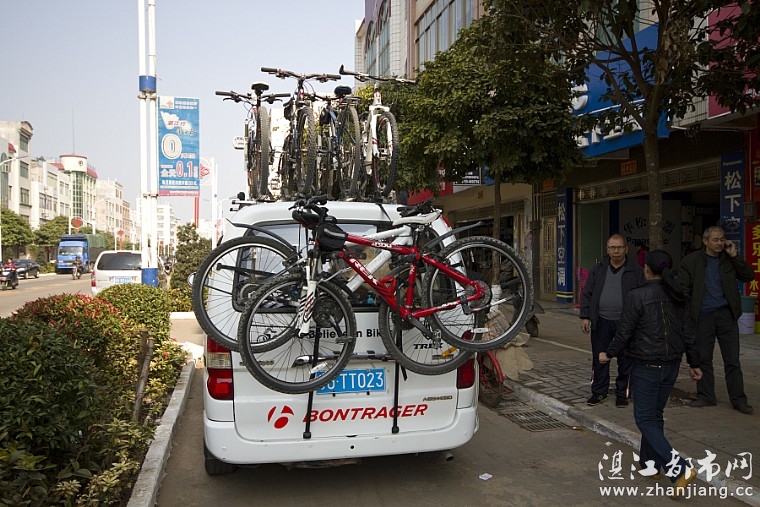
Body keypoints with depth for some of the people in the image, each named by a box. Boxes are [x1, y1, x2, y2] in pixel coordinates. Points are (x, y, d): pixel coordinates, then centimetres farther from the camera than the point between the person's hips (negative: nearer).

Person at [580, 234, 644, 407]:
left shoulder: (636, 271, 1)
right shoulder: (598, 269, 8)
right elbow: (587, 294, 9)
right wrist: (585, 316, 2)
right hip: (601, 321, 2)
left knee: (625, 361, 7)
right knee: (599, 359, 7)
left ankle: (622, 394, 21)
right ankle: (599, 392, 20)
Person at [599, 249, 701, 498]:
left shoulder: (638, 296, -16)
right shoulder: (678, 296, 3)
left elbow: (624, 331, -13)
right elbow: (688, 332, 8)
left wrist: (609, 354, 3)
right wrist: (694, 363, 19)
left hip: (646, 366, -7)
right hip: (671, 364, 7)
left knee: (645, 419, 0)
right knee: (655, 414, 19)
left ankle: (678, 469, -11)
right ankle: (651, 463, 26)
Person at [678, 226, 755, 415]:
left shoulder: (730, 260, 8)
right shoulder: (691, 261, 1)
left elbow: (749, 276, 1)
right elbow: (683, 290, 0)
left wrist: (734, 255, -6)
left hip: (726, 314, 1)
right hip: (703, 316, -1)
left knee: (732, 360, 4)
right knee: (703, 358, 7)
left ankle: (738, 399, 12)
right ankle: (705, 396, 18)